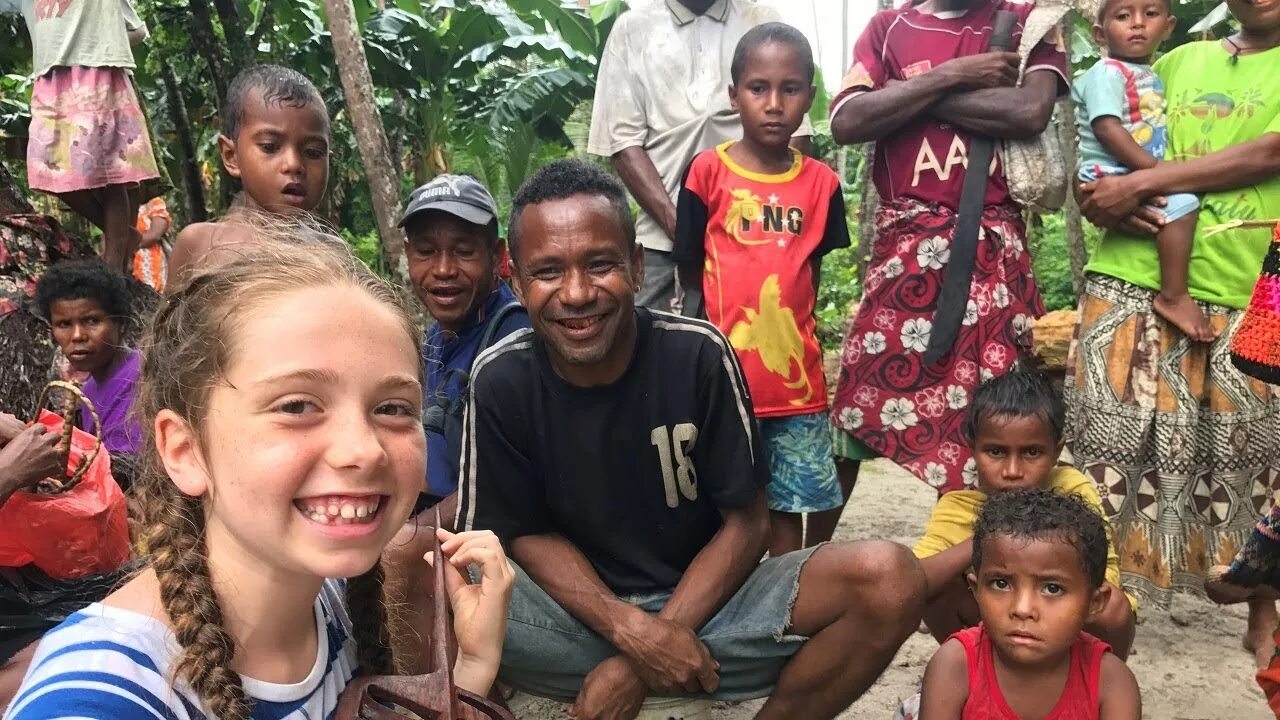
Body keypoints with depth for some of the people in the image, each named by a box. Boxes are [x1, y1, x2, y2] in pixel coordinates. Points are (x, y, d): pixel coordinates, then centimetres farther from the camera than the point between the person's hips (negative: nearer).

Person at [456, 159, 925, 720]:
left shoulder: (698, 353, -14)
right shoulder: (501, 380, -11)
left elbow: (746, 522, -7)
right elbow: (527, 532, -2)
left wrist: (638, 661, -14)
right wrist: (632, 632, -19)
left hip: (704, 600, 2)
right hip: (579, 613, -1)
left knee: (890, 579, -24)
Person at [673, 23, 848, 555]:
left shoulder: (821, 183, 3)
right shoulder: (708, 171, -4)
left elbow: (813, 273, 11)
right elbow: (689, 272, 1)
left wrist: (792, 333, 3)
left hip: (796, 380, 2)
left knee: (789, 505, 12)